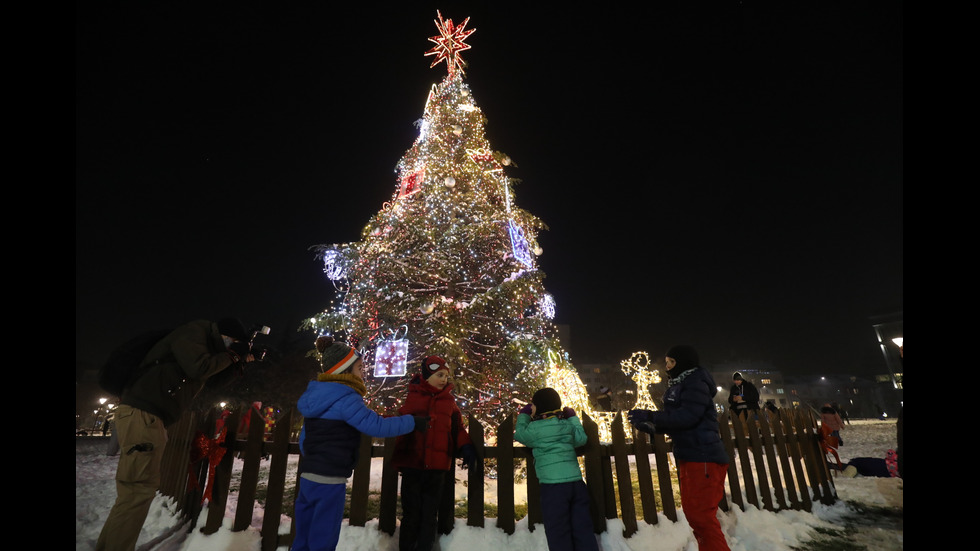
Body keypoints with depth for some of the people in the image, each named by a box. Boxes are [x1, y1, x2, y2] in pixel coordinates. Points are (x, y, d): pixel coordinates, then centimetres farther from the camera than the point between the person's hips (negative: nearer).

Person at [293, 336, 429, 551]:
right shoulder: (345, 399, -19)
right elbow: (377, 426, -23)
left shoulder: (317, 394, 9)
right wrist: (412, 422, -12)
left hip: (309, 476, 9)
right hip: (329, 480, -9)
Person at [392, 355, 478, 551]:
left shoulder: (449, 400, 6)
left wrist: (466, 448, -9)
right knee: (411, 515, 10)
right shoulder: (412, 397, 0)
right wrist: (398, 458, -6)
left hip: (437, 468, 2)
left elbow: (457, 429, 7)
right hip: (412, 465, -1)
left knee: (429, 516, 13)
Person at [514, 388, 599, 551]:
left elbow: (520, 435, 10)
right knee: (583, 529, 12)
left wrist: (523, 415, 22)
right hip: (576, 482, 5)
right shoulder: (567, 424, 6)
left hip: (553, 485, -5)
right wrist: (573, 417, 26)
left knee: (558, 532, 5)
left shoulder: (535, 428, -7)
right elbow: (581, 439, 19)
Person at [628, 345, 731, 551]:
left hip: (703, 457, -9)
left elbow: (687, 416, -24)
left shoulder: (696, 382, -11)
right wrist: (648, 426, 6)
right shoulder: (678, 386, 17)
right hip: (687, 457, 10)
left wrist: (650, 415, -24)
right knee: (692, 511, 15)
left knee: (700, 514, -5)